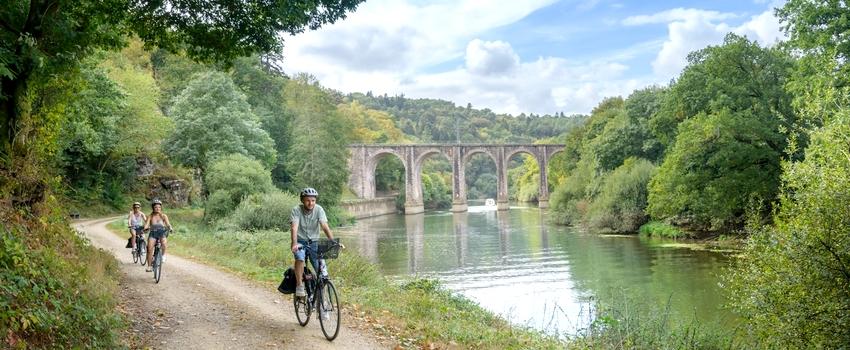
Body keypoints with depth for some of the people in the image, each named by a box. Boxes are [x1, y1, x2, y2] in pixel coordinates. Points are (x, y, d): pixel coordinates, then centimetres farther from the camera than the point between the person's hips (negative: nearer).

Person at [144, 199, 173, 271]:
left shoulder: (163, 216, 6)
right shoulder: (150, 217, 6)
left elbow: (168, 223, -7)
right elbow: (147, 224, -5)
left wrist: (170, 228, -28)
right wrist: (145, 228, -28)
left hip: (162, 233, 0)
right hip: (153, 233, 1)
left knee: (164, 243, -34)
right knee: (150, 249, -19)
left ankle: (163, 255, -5)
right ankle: (149, 266, -10)